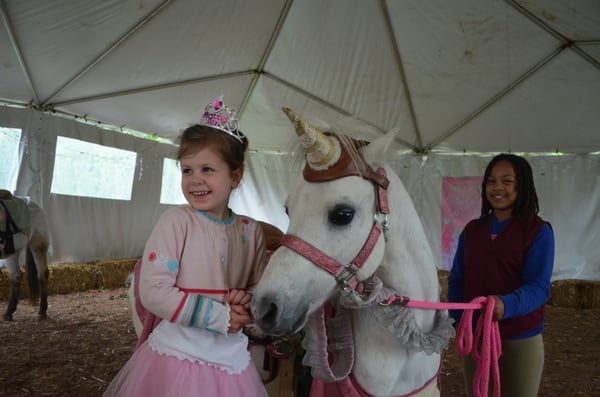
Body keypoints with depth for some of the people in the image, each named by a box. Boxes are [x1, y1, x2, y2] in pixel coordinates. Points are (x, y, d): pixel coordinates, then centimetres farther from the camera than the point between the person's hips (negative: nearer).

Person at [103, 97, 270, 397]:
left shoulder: (251, 230, -1)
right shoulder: (176, 221, -12)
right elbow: (153, 292, -17)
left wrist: (249, 301, -13)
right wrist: (218, 316, -19)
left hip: (231, 359, 4)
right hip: (178, 357, -3)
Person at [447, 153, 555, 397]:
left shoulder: (539, 231, -10)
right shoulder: (471, 230, 3)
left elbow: (539, 287, -19)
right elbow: (457, 280, 5)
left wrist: (505, 304, -39)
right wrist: (452, 320, -10)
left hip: (520, 339, -4)